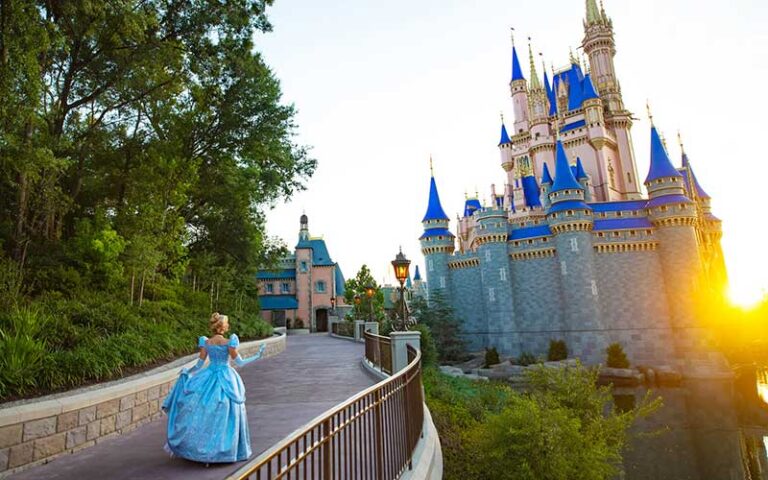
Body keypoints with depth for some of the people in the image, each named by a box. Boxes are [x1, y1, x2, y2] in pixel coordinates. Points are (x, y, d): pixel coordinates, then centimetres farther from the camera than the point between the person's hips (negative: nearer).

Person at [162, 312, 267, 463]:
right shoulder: (229, 342, -13)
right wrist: (257, 356, 1)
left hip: (209, 377, 3)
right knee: (224, 413, 7)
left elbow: (200, 364, 0)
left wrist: (187, 371, 19)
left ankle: (203, 448, 18)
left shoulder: (205, 342, -3)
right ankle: (223, 448, 15)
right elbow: (239, 362, -8)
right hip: (226, 379, -3)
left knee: (206, 413, 13)